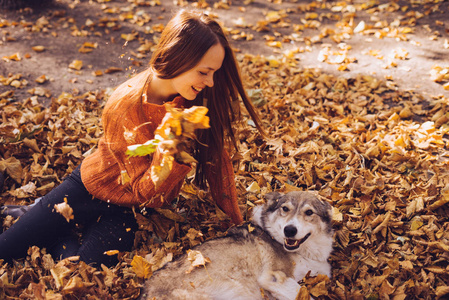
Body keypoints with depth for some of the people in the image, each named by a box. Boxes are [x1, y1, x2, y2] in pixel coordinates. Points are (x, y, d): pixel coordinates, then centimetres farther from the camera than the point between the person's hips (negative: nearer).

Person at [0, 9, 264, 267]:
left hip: (129, 212, 3)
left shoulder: (200, 97, -16)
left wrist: (238, 222, -1)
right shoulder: (128, 105, -29)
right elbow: (145, 194, -25)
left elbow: (217, 158, -4)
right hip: (90, 188, -3)